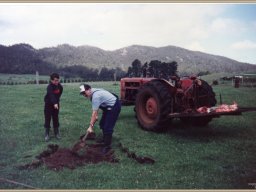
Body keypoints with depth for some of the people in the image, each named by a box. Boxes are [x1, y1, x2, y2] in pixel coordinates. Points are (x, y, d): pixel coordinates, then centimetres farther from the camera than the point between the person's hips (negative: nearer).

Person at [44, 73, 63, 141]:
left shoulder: (60, 86, -6)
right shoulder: (50, 87, -24)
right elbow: (51, 95, -41)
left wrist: (57, 102, 2)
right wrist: (55, 103, -55)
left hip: (56, 103, 4)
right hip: (48, 104, -4)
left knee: (56, 118, 9)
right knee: (47, 119, -1)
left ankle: (56, 133, 19)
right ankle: (47, 134, 8)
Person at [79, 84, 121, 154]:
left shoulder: (95, 96, -30)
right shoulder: (93, 92, 0)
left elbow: (94, 113, -28)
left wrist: (91, 126, -25)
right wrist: (96, 116, -4)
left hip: (114, 107, -11)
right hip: (108, 107, 11)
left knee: (107, 127, -12)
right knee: (102, 124, 18)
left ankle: (107, 146, 0)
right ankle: (105, 140, 36)